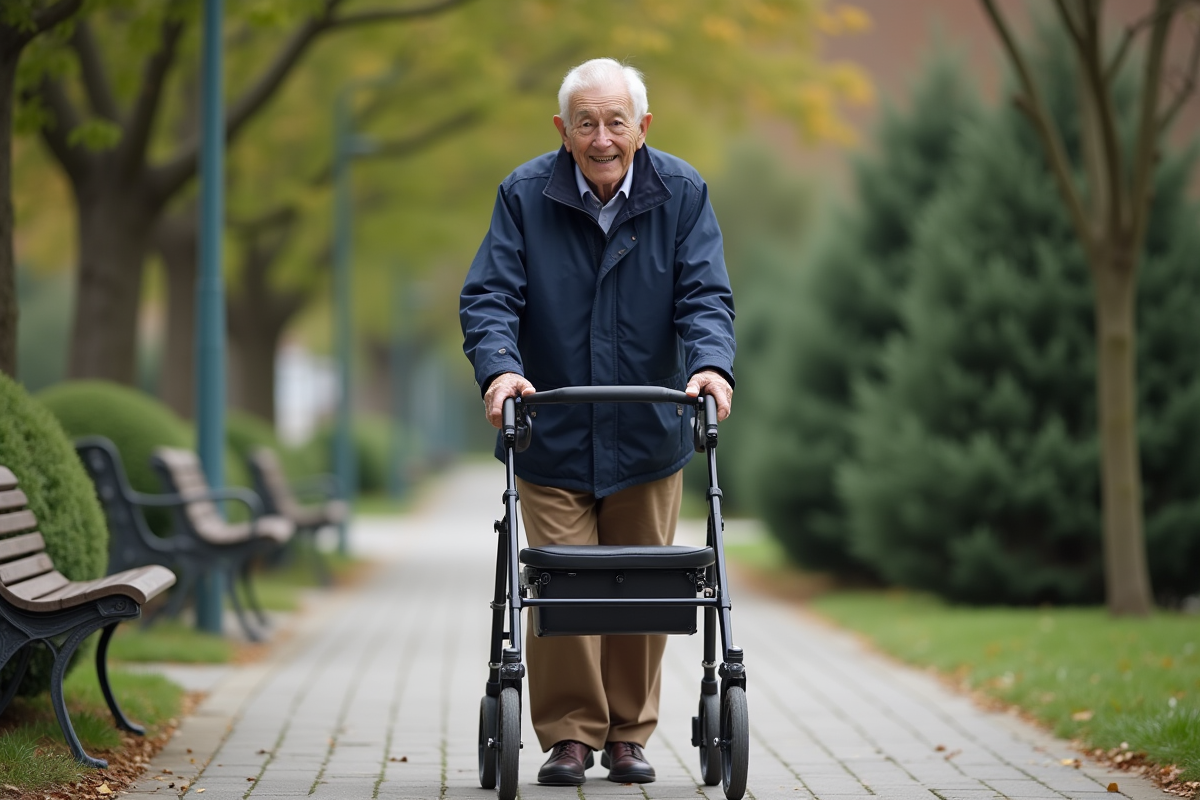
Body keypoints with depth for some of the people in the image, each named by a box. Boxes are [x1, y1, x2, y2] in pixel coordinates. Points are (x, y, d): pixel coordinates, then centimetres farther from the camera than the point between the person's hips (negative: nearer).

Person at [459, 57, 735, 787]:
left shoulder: (681, 194, -5)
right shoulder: (525, 195, -7)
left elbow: (706, 296, -10)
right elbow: (489, 295, -12)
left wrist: (712, 365, -29)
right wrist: (499, 367, -31)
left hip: (648, 434, 1)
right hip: (551, 437, -1)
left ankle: (629, 735, 22)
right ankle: (568, 736, 8)